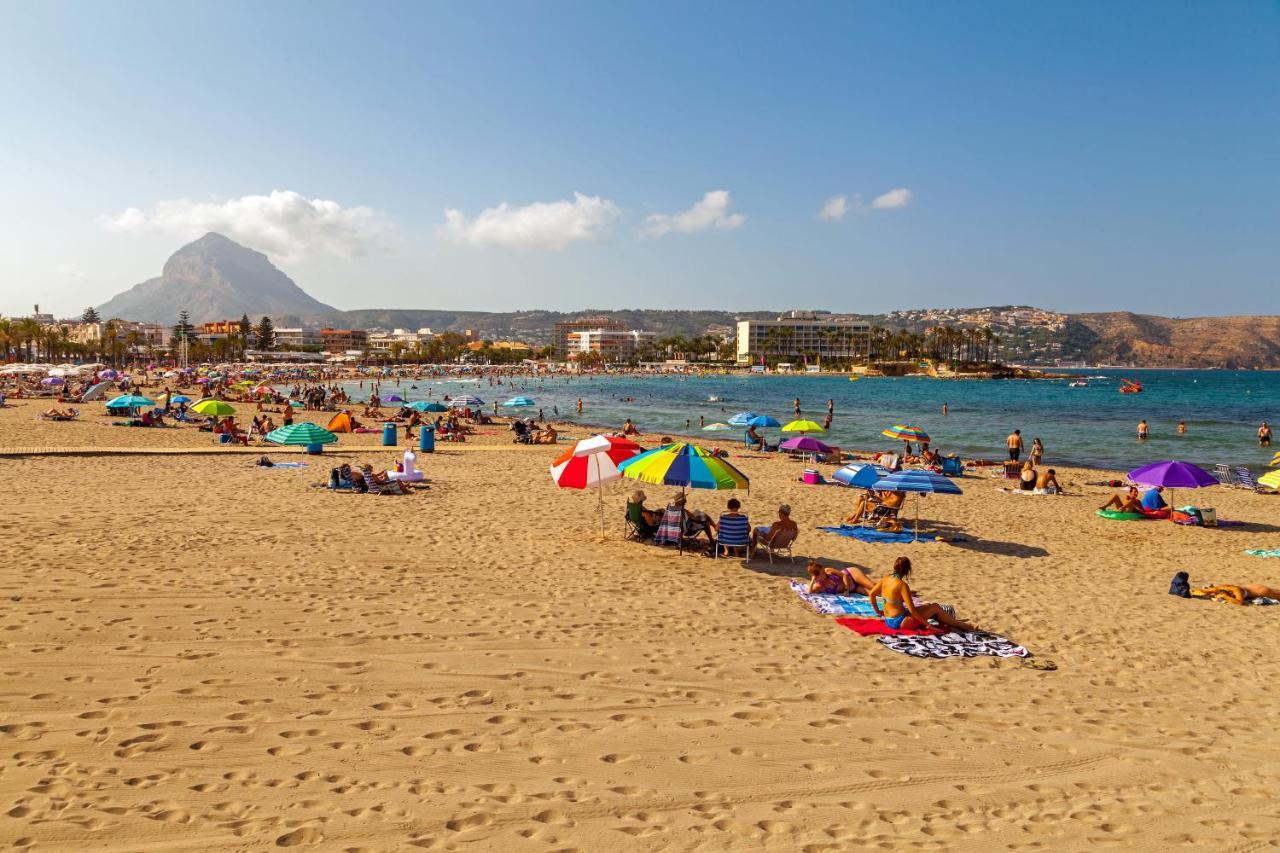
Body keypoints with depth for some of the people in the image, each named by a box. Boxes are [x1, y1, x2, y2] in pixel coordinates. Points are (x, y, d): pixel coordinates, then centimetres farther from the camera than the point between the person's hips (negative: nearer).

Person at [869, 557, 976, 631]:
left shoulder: (885, 580, 0)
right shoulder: (902, 585, -22)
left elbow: (871, 594, 10)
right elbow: (912, 610, -23)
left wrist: (877, 611, 19)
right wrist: (927, 624, -14)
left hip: (888, 620, 8)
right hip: (900, 622, -8)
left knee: (926, 606, 21)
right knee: (935, 607, 3)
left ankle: (950, 623, 28)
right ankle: (961, 625, 16)